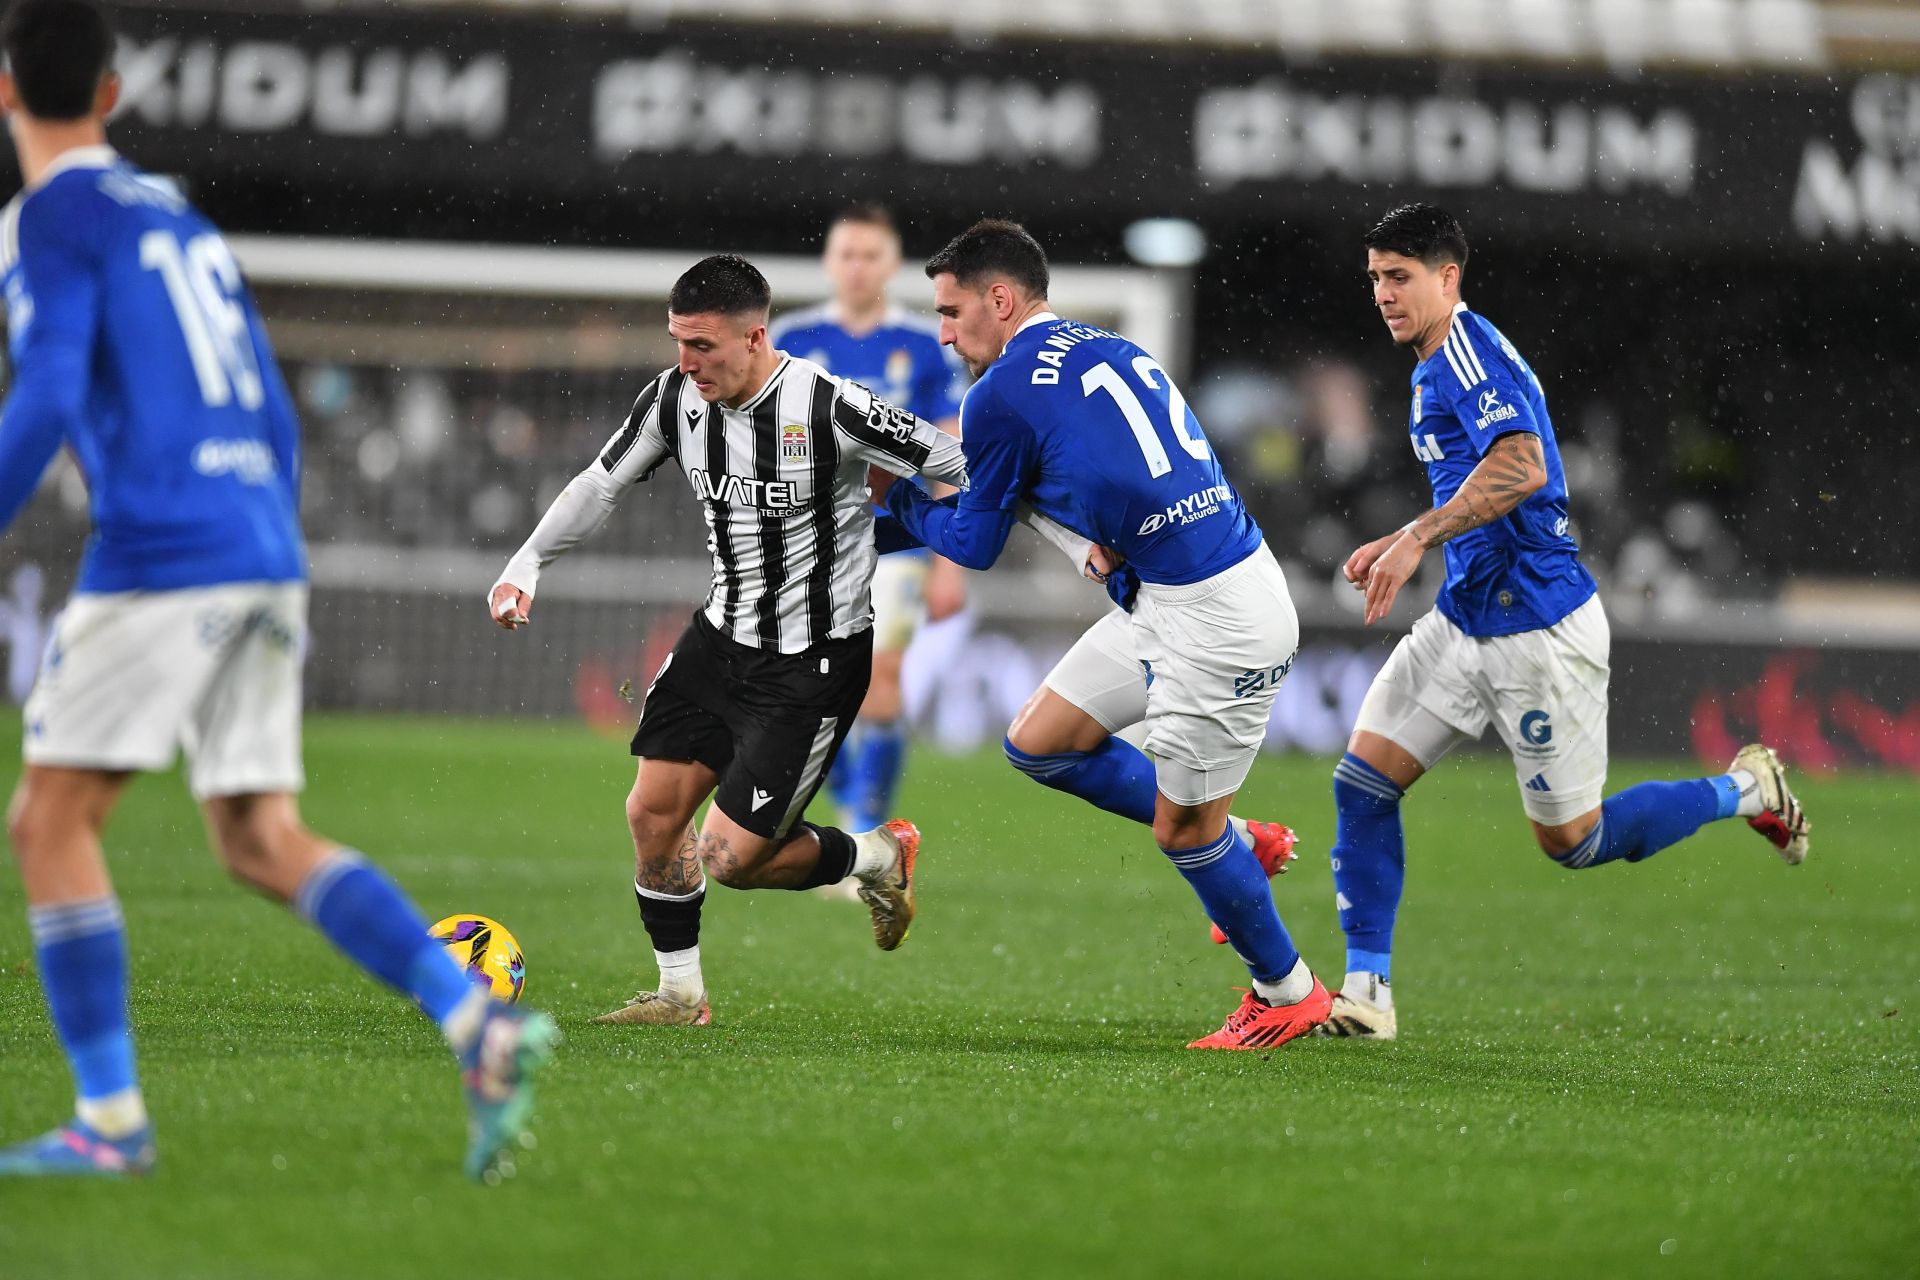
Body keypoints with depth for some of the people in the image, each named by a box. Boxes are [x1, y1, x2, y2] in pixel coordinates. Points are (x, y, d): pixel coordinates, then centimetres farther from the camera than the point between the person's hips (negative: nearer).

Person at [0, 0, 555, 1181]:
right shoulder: (181, 218, 23)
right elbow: (276, 418, 23)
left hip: (159, 554, -8)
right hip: (266, 555, 8)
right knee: (261, 839, 7)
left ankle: (110, 1119, -2)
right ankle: (480, 1024, -10)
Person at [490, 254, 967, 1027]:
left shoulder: (828, 407, -24)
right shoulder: (674, 398, -6)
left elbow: (961, 468, -16)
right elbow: (602, 485, 11)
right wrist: (526, 565, 3)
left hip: (815, 664, -6)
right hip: (722, 636, 6)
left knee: (730, 859, -9)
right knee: (652, 812, 3)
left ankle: (878, 856, 18)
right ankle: (681, 993, 22)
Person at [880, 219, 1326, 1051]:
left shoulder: (1001, 394, -10)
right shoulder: (1112, 351, 14)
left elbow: (972, 544, 2)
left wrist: (895, 494, 18)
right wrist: (1114, 539, 4)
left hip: (1216, 620, -9)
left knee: (1183, 829, 2)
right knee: (1038, 742, 12)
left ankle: (1287, 992, 18)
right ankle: (1231, 843, 24)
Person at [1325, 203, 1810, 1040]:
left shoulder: (1466, 347, -16)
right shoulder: (1439, 364, 15)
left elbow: (1521, 468, -31)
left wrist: (1418, 538, -33)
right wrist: (1397, 545, 17)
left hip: (1540, 632, -9)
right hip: (1466, 620, 9)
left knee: (1572, 842, 1)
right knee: (1362, 781, -3)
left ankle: (1745, 791, 21)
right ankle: (1366, 990, 0)